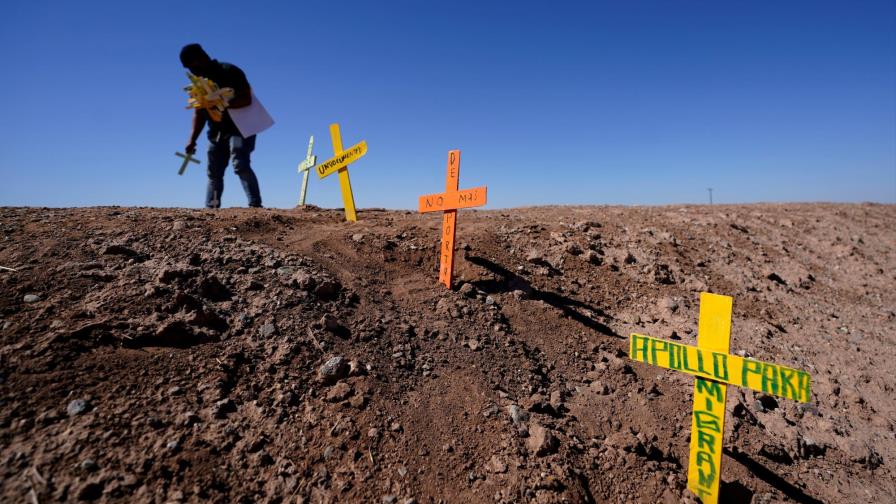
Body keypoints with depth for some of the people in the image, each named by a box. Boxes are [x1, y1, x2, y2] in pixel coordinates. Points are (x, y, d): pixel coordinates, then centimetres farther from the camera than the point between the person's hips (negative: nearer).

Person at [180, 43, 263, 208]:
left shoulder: (229, 71, -9)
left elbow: (246, 99, -19)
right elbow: (199, 114, 13)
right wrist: (192, 140, 3)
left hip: (239, 128, -7)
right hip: (216, 132, 7)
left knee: (240, 165, -25)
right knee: (214, 174, 5)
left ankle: (255, 204, -27)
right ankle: (210, 210, 9)